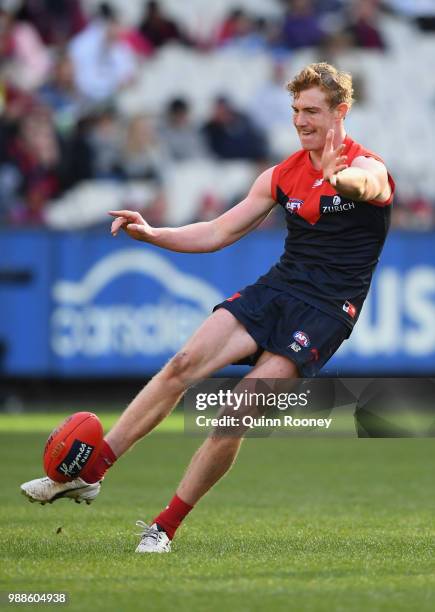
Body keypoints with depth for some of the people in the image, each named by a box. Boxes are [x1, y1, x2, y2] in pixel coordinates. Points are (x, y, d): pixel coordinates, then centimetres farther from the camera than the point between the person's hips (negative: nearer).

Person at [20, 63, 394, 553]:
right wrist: (151, 234, -2)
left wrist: (338, 177, -59)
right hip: (274, 289, 6)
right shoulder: (283, 174, 13)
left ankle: (165, 527, -7)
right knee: (184, 364, -14)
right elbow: (219, 232, 14)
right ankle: (89, 474, -11)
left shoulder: (368, 168, -7)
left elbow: (362, 183, -34)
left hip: (327, 309, -6)